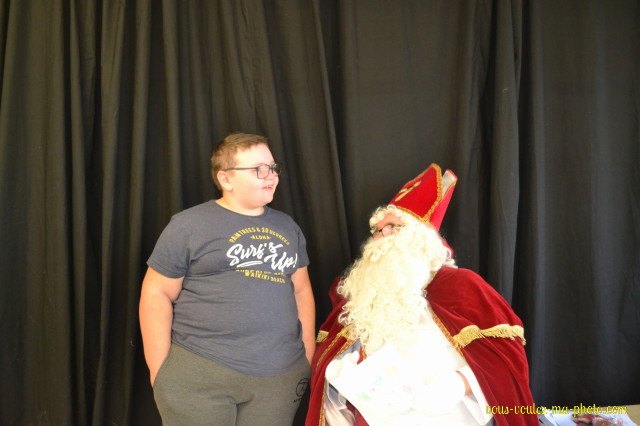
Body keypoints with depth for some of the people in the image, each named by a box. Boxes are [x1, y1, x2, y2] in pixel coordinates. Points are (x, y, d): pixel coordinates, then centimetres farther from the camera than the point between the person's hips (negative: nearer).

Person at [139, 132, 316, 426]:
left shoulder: (287, 227, 12)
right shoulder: (189, 225, -2)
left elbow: (301, 291, 15)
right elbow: (156, 294, -3)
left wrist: (309, 356, 11)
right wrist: (160, 370, -7)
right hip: (198, 377, -3)